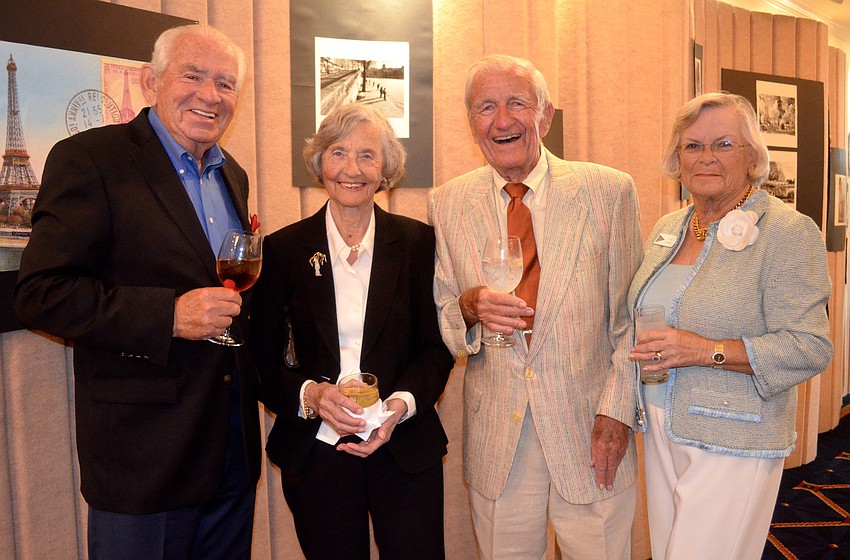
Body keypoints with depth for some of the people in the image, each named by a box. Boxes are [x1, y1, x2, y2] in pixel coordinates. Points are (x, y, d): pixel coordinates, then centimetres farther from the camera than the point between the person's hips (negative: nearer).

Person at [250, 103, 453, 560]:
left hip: (405, 450, 0)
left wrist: (402, 403, -15)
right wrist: (310, 395, -16)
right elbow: (263, 361, 1)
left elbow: (437, 347, 1)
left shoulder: (417, 242, 0)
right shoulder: (284, 249, 0)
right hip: (316, 452, 0)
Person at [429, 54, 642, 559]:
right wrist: (468, 308, -18)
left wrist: (618, 411, -8)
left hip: (589, 426, -1)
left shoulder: (609, 191, -4)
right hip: (495, 436, 1)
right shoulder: (446, 205, 0)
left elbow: (632, 314, -1)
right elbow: (436, 320, 4)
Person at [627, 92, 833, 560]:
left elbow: (809, 348, -16)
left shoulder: (788, 232, -11)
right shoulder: (667, 228, 9)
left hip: (732, 441, -6)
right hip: (662, 432, 6)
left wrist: (707, 351, -22)